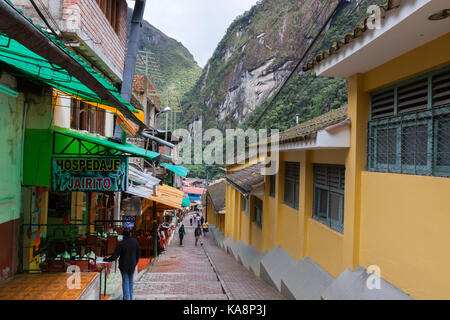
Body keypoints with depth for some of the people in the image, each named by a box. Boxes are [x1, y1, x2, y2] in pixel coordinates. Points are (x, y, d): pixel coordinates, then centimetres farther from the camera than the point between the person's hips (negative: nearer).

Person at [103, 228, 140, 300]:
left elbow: (114, 257, -18)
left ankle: (126, 298, 8)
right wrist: (136, 262, 16)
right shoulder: (135, 241, -9)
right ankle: (130, 298, 26)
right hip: (132, 265, 3)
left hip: (124, 266, -3)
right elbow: (138, 253, 1)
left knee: (125, 282, 8)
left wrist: (106, 259, -1)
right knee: (130, 281, 19)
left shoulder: (121, 244, -19)